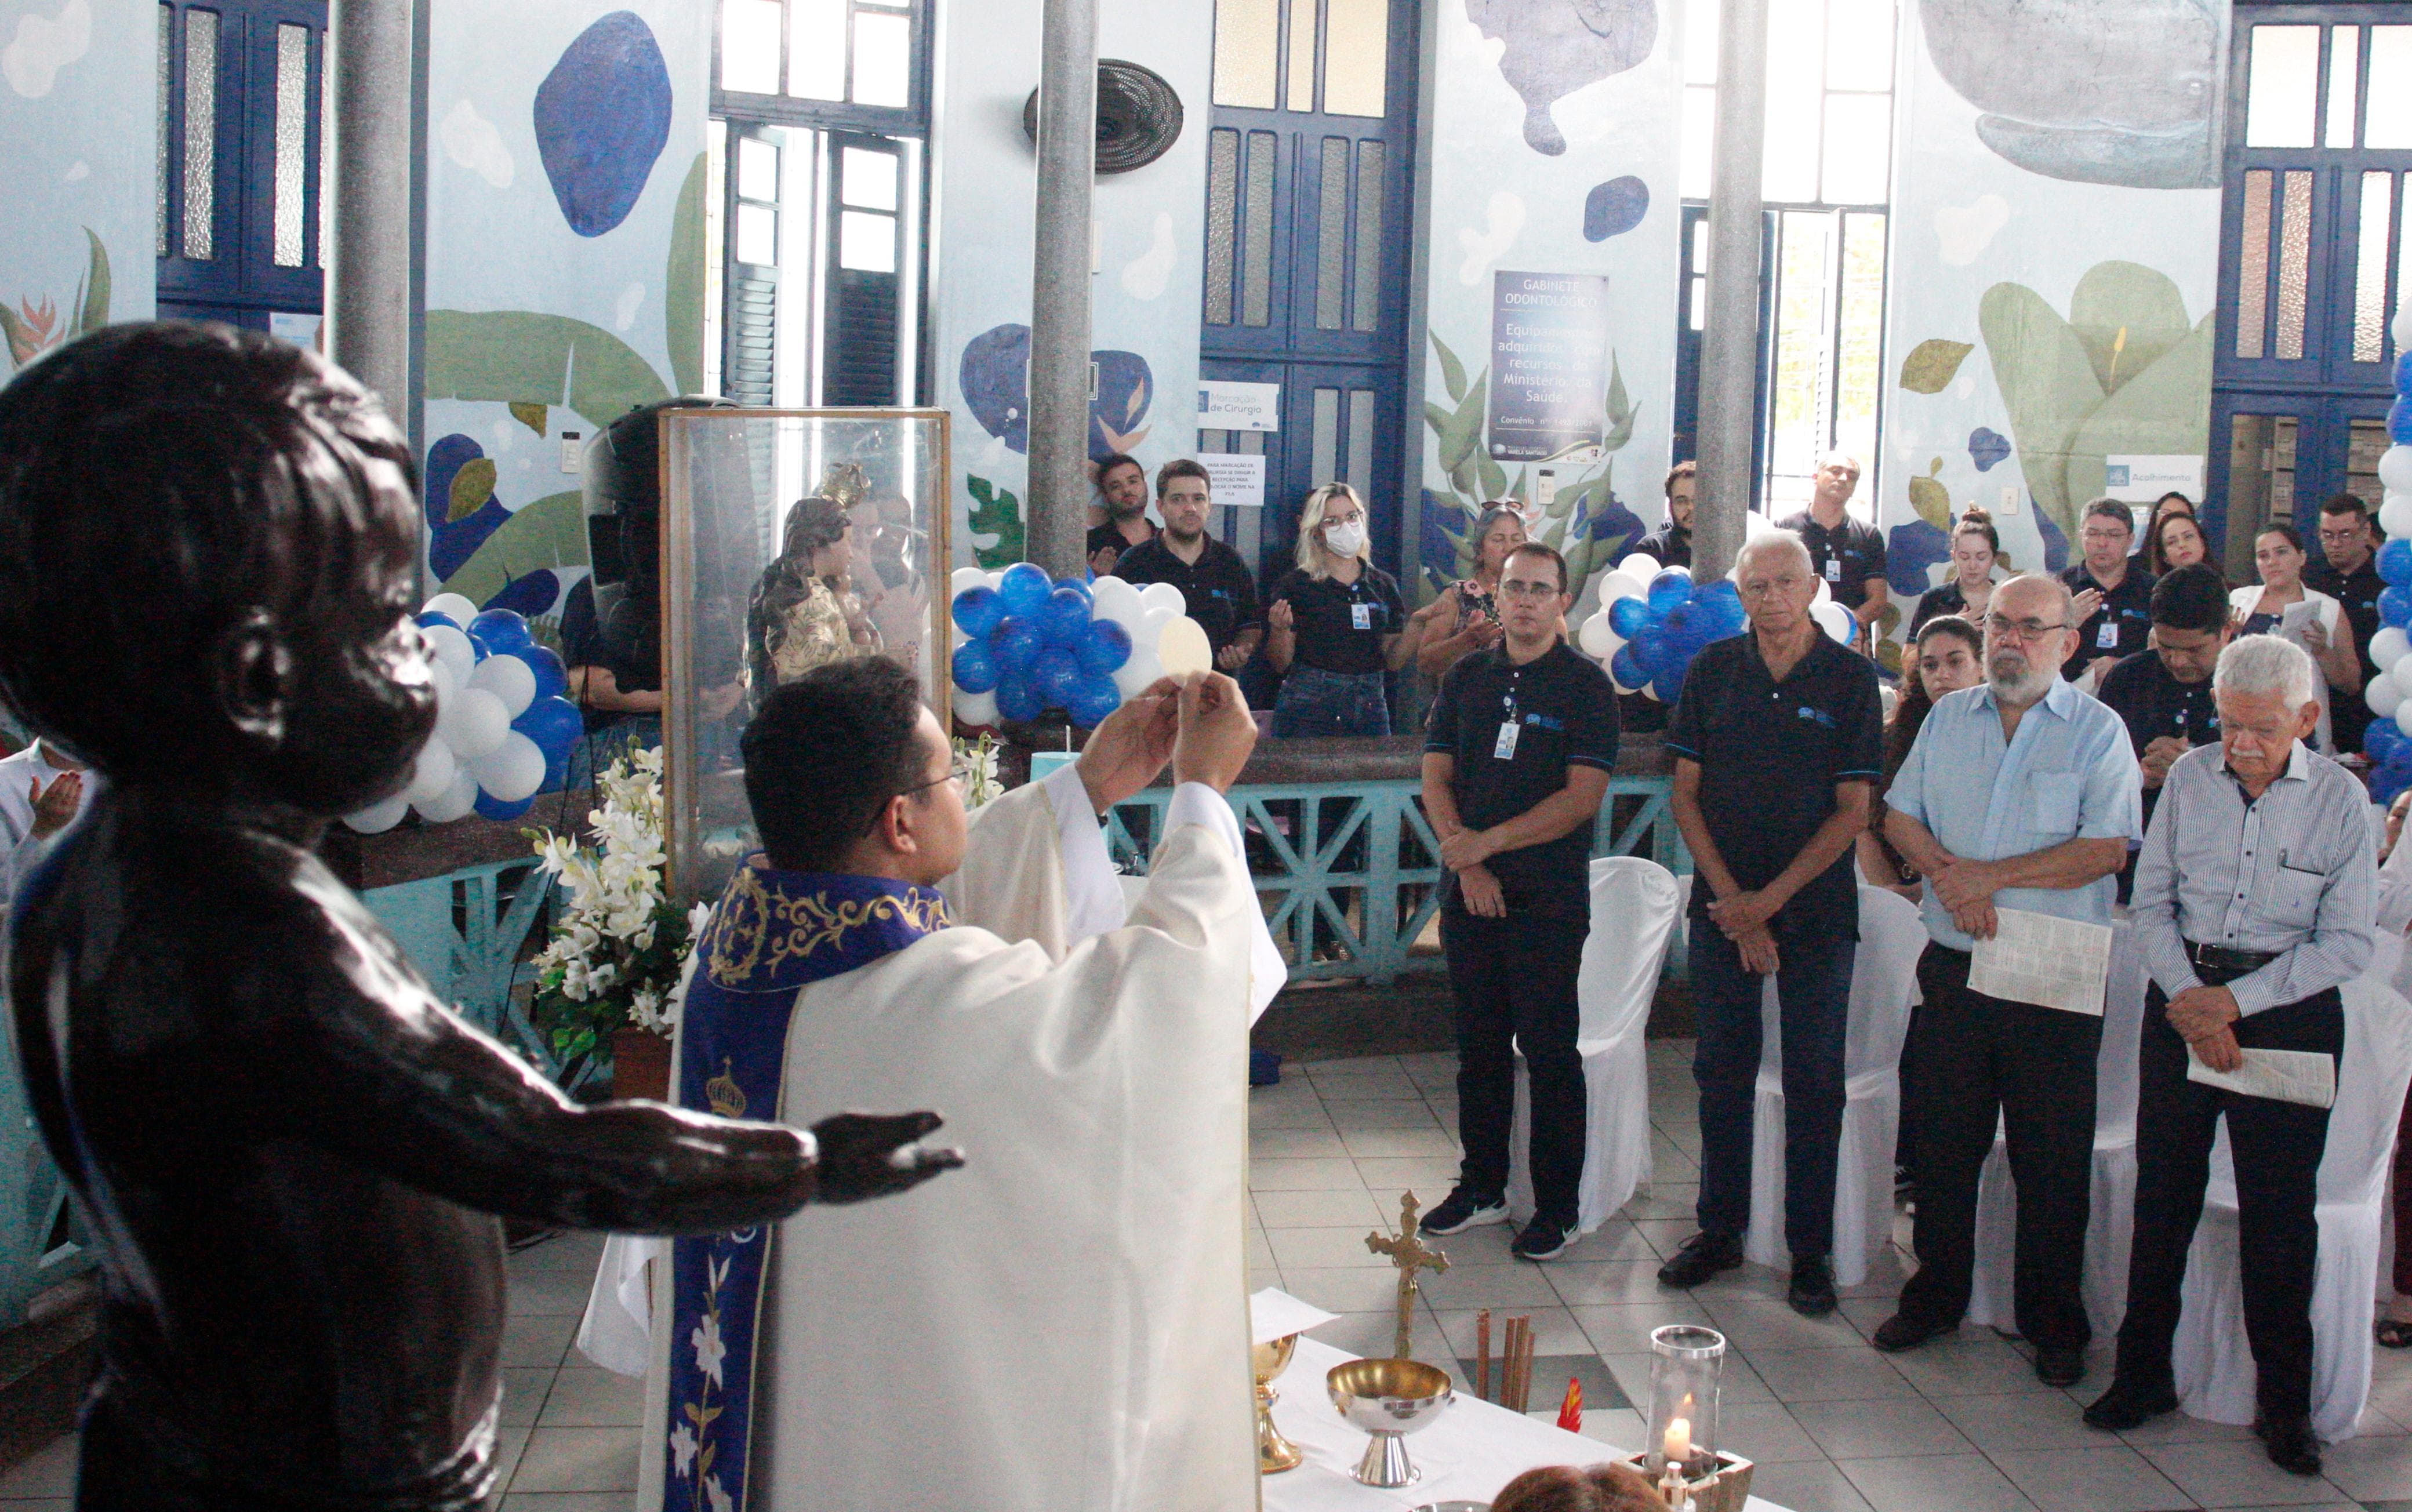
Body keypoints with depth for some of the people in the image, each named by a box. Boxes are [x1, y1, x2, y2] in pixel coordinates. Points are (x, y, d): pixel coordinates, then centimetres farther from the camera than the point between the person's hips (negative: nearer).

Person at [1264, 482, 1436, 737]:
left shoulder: (1384, 585, 11)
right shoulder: (1295, 584, 0)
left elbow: (1393, 662, 10)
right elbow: (1281, 664, -2)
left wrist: (1416, 623, -4)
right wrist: (1280, 629, -20)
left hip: (1370, 705, 3)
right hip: (1309, 709, -3)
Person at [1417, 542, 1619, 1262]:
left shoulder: (1586, 686, -3)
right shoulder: (1466, 678, 10)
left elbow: (1583, 796, -11)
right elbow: (1436, 777, 6)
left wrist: (1491, 841, -16)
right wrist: (1465, 862, -8)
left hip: (1549, 898, -4)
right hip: (1470, 893, 4)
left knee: (1549, 1051, 0)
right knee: (1479, 1045, 12)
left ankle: (1557, 1207, 9)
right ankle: (1482, 1187, 24)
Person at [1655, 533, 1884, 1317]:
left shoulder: (1851, 677, -4)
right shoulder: (1713, 670, 2)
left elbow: (1853, 810, -5)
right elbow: (1687, 793, 3)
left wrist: (1771, 898, -11)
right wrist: (1732, 899, -6)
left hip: (1816, 907, -2)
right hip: (1722, 902, 2)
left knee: (1815, 1080, 2)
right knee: (1723, 1069, 8)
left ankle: (1810, 1248, 12)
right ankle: (1720, 1228, 21)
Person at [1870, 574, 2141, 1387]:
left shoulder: (2098, 731, -3)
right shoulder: (1948, 718, 11)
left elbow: (2107, 849, -13)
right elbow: (1900, 817, 9)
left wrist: (1989, 875, -16)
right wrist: (1948, 874, -11)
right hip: (1954, 967, 4)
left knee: (2053, 1160, 4)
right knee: (1942, 1143, 11)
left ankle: (2054, 1323, 18)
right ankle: (1935, 1296, 26)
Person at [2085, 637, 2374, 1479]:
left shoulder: (2341, 799, -5)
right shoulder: (2189, 779, 1)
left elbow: (2347, 943, -7)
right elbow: (2151, 904, 5)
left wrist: (2237, 1001, -13)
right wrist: (2188, 996, -10)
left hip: (2290, 1007, -2)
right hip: (2185, 996, 2)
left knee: (2281, 1207, 1)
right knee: (2163, 1192, 6)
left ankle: (2283, 1403, 15)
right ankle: (2143, 1375, 20)